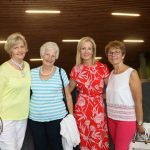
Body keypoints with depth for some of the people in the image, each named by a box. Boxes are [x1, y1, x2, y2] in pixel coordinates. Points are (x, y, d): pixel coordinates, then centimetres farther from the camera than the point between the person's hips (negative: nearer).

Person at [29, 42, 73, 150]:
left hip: (57, 118, -2)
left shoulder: (61, 72, -1)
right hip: (35, 118, 2)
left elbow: (68, 95, 3)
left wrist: (71, 114, 3)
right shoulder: (33, 72, 5)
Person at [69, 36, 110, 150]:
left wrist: (102, 95, -3)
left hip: (98, 109, -1)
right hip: (81, 109, 1)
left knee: (99, 141, 5)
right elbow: (69, 88, 12)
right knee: (85, 140, 12)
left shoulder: (102, 67, -4)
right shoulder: (76, 69, 1)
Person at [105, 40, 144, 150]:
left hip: (127, 119, -6)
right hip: (112, 117, 6)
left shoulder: (131, 73, -14)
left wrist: (139, 123, -9)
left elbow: (138, 101, -12)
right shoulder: (111, 73, 5)